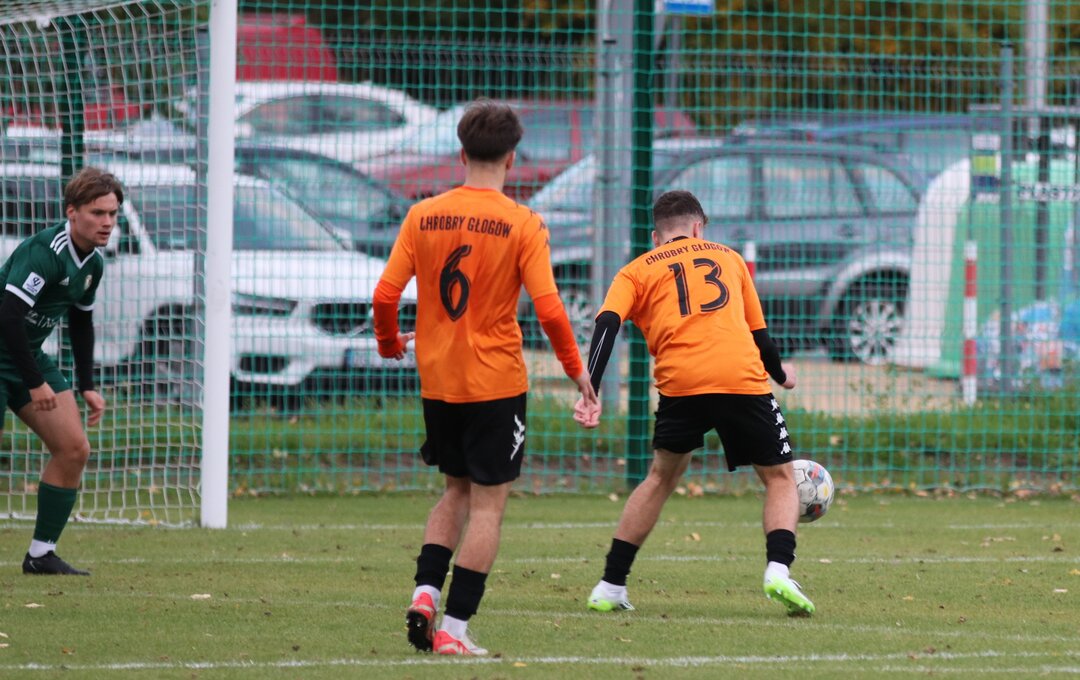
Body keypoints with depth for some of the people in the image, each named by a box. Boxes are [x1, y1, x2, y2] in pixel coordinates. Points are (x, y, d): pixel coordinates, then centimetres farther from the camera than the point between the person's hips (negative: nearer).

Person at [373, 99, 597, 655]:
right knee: (488, 504, 3)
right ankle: (454, 627, -2)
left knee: (458, 491, 22)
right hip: (496, 381, -4)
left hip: (437, 380, 4)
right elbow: (548, 309, -14)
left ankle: (425, 591, 4)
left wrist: (390, 344, 17)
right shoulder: (522, 225, -10)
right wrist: (576, 369, 1)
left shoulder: (422, 216, -1)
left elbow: (385, 294, -3)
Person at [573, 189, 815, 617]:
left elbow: (607, 324, 1)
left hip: (680, 384, 0)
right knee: (779, 477, 16)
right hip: (743, 379, 0)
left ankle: (611, 586, 20)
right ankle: (778, 569, -9)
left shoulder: (637, 272, 19)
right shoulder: (727, 258, 25)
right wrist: (780, 374, 47)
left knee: (662, 475, 23)